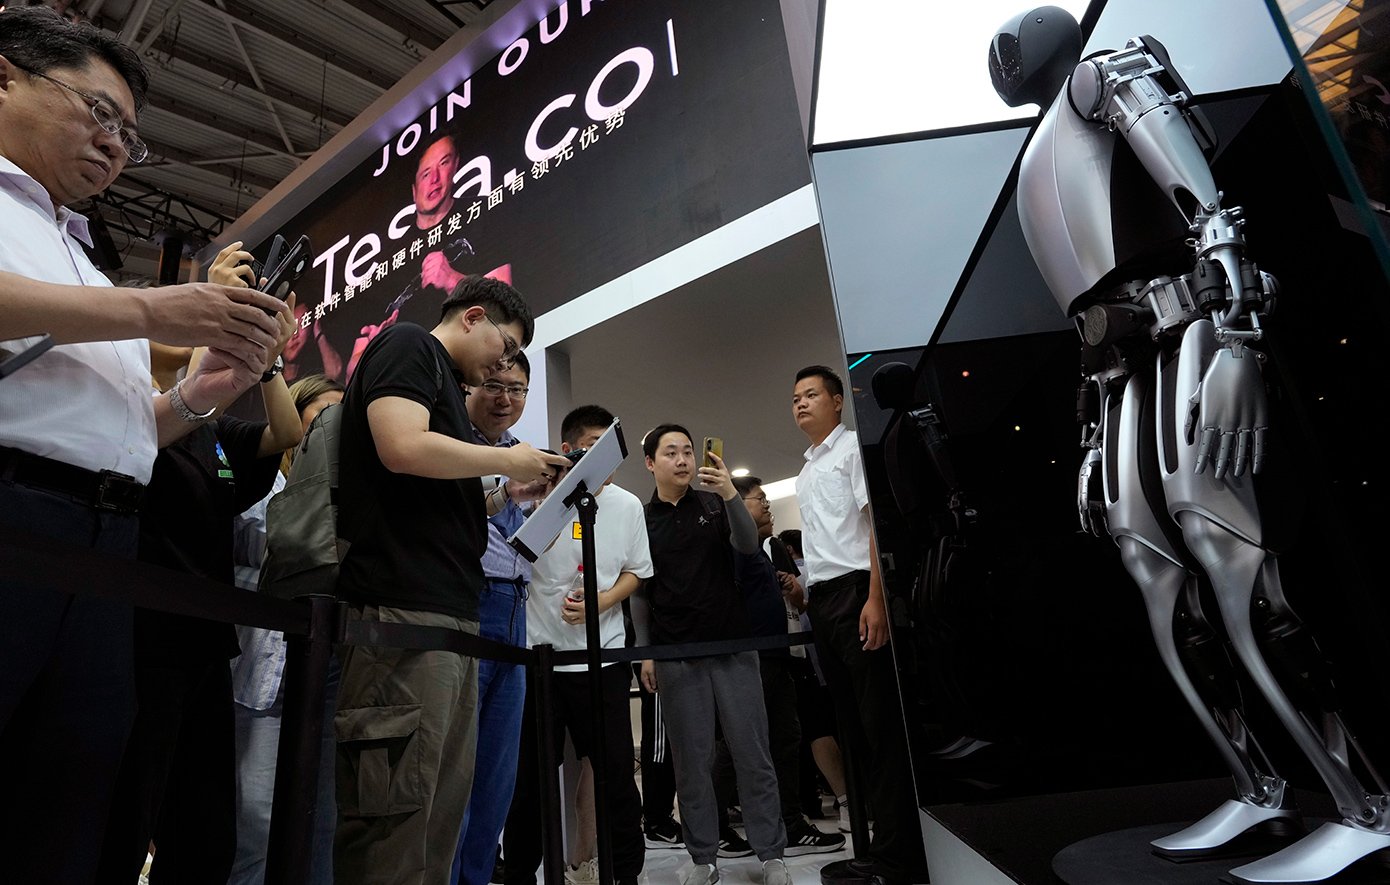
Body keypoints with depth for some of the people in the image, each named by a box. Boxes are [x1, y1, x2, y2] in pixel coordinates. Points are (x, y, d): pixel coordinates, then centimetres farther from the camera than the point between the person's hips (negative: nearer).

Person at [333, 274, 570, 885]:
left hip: (452, 616, 10)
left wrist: (506, 495, 15)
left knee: (443, 807, 12)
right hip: (403, 609, -10)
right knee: (394, 811, -6)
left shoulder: (446, 387, 27)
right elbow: (403, 447, -17)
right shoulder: (407, 345, 1)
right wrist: (506, 459, -5)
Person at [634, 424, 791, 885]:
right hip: (676, 654, 0)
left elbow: (748, 546, -10)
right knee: (692, 760, 5)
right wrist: (645, 652, 3)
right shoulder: (641, 518, 6)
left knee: (753, 752, 2)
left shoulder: (713, 503, 6)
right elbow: (640, 593, 8)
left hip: (733, 645, 0)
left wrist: (730, 495, -25)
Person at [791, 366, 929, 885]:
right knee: (854, 725, 11)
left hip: (855, 590, -9)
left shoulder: (854, 446, -1)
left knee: (881, 725, -5)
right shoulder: (805, 473, 23)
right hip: (821, 601, 9)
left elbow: (878, 519, -12)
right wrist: (803, 589, 12)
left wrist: (875, 597, -21)